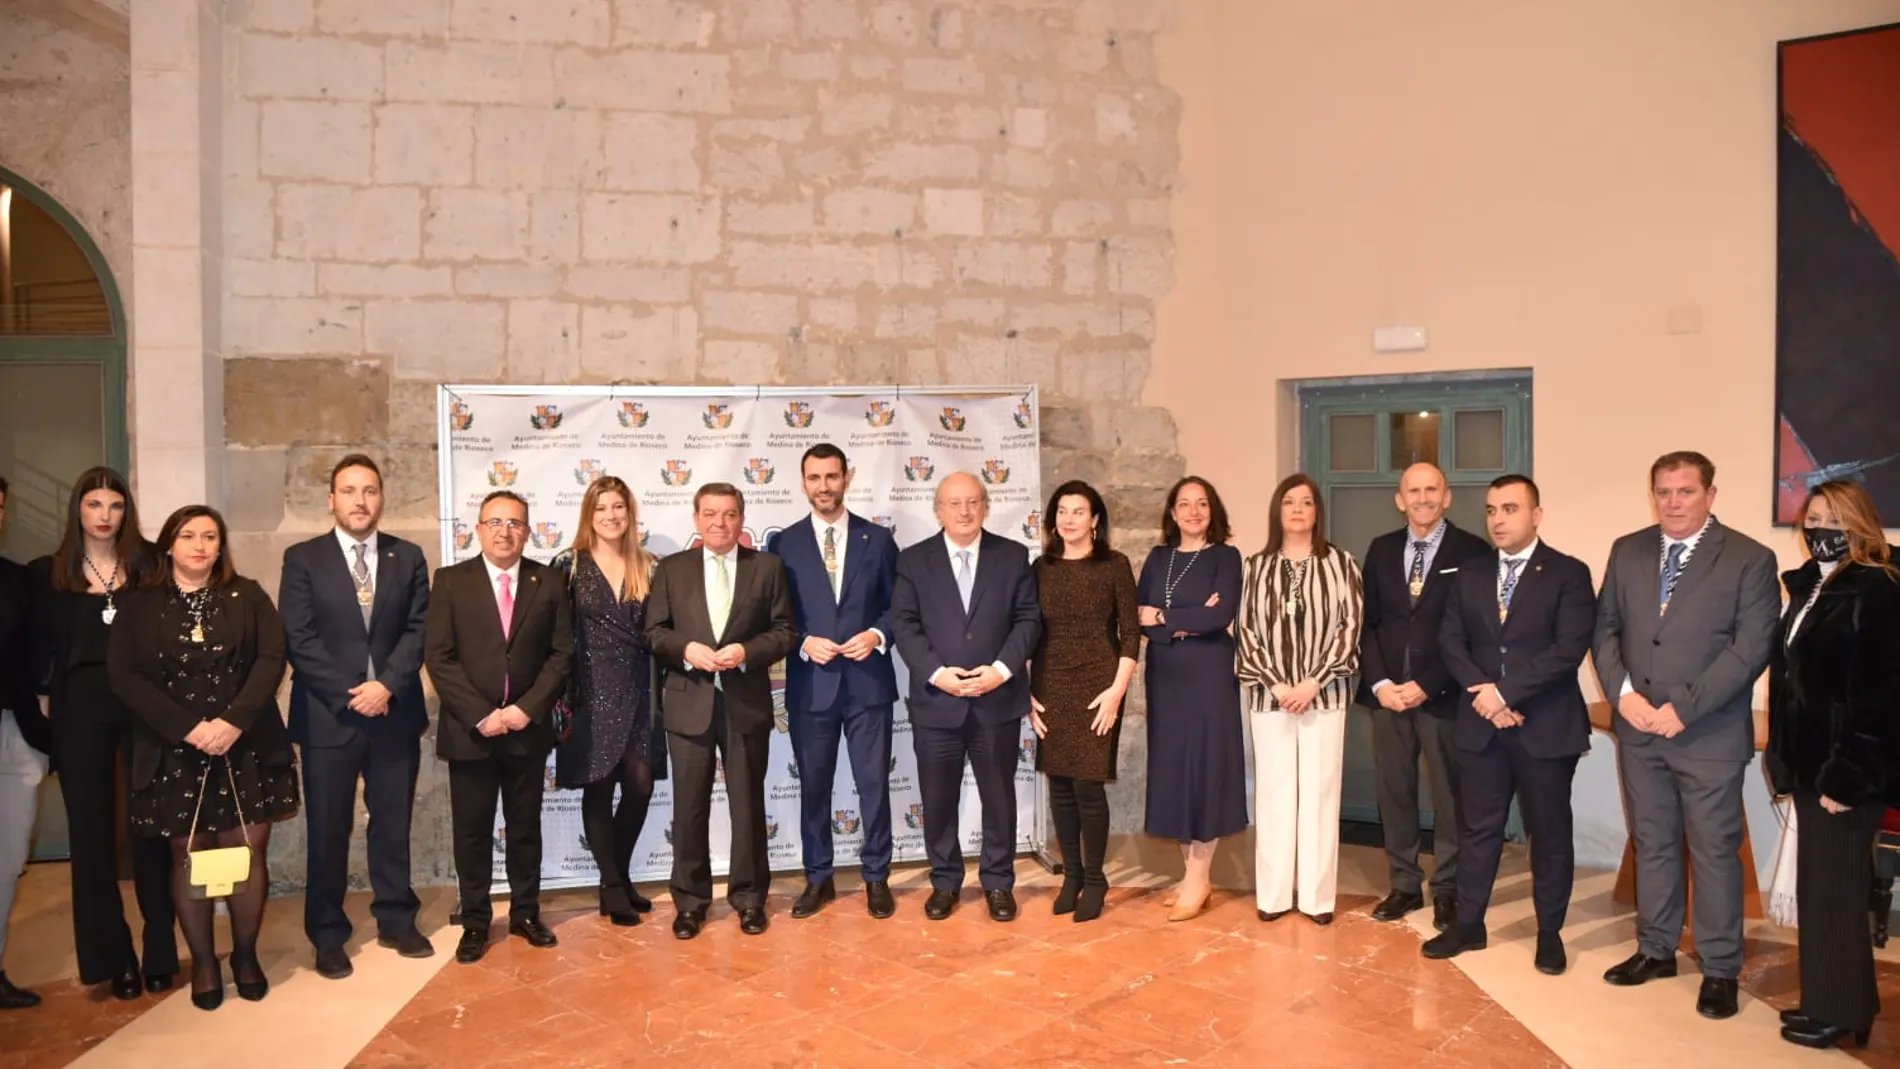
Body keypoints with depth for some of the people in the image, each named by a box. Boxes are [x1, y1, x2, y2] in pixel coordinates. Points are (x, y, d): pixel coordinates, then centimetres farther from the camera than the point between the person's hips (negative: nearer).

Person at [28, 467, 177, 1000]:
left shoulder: (149, 564, 3)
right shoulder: (49, 573, 6)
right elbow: (41, 651, 8)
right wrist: (43, 704, -3)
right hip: (81, 709, 1)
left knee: (151, 826, 3)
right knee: (92, 832, 6)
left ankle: (160, 951, 14)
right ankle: (113, 957, 16)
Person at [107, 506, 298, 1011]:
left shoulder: (248, 596, 5)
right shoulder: (138, 605, 4)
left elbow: (272, 659, -4)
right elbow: (124, 675, -4)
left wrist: (234, 721, -18)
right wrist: (189, 727, -16)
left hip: (246, 747, 0)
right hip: (173, 752, 0)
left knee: (248, 853, 3)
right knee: (188, 858, 6)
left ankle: (246, 955, 19)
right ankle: (203, 963, 20)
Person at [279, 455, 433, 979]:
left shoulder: (408, 557, 7)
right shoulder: (302, 558, 0)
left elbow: (418, 630, 0)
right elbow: (299, 640, -7)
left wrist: (387, 685, -13)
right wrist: (349, 695, -13)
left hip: (395, 712, 2)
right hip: (328, 715, -2)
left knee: (393, 823, 11)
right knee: (328, 831, 6)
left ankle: (397, 920, 24)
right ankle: (328, 936, 19)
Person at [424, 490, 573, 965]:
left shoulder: (549, 582, 3)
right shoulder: (450, 580, -1)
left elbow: (561, 653, 0)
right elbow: (438, 657, -6)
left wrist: (527, 708, -11)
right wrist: (480, 715, -14)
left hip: (528, 727, 1)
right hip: (469, 729, -1)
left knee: (525, 827, 12)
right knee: (471, 832, 7)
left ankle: (525, 913, 26)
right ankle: (475, 923, 20)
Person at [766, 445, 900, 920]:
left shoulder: (878, 538, 4)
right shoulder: (783, 543, 3)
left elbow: (899, 605, 5)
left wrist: (878, 635, -13)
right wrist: (804, 643, -13)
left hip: (868, 682, 0)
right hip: (810, 685, 0)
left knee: (874, 783, 6)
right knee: (813, 786, 10)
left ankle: (876, 877, 21)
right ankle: (818, 877, 25)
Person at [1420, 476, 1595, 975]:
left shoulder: (1569, 574, -4)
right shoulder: (1469, 576, 10)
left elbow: (1569, 649, -14)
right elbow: (1452, 644, 5)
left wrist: (1506, 691, -17)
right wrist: (1480, 691, -12)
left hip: (1546, 725, -3)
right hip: (1481, 724, 4)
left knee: (1550, 832, 8)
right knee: (1478, 827, 11)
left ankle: (1549, 933, 23)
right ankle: (1468, 924, 21)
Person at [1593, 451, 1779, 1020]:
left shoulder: (1750, 559, -6)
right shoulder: (1627, 551, 7)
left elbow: (1752, 648, -12)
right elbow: (1605, 627, 8)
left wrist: (1683, 708, -17)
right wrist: (1623, 693, -8)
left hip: (1709, 733, -4)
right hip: (1638, 727, 4)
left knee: (1715, 851, 5)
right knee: (1652, 843, 14)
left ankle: (1719, 969, 18)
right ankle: (1655, 949, 28)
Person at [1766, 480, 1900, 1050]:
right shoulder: (1809, 586, 11)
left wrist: (1847, 775, -20)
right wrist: (1787, 757, 11)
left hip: (1846, 768, -8)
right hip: (1811, 761, 8)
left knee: (1834, 887, 2)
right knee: (1819, 885, 16)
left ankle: (1842, 1011, 16)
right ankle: (1827, 999, 28)